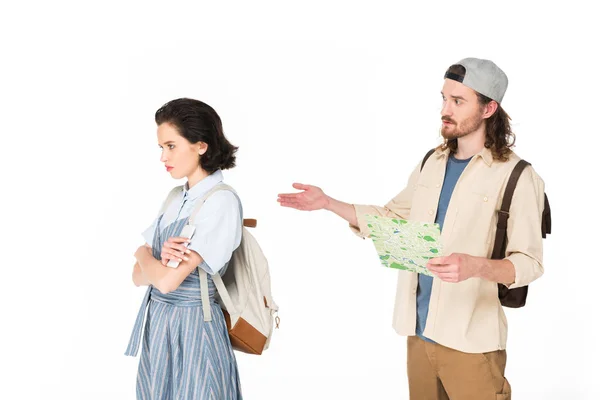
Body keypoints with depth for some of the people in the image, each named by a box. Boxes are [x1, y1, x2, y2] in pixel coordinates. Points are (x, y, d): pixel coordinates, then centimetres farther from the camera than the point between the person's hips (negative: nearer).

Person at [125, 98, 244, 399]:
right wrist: (159, 260, -17)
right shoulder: (174, 198, 8)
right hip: (156, 324, 7)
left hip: (192, 329, -7)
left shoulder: (222, 202, -17)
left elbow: (168, 281, -22)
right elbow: (139, 276, 5)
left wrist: (143, 253, -2)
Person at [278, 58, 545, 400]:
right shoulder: (431, 163, 9)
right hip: (420, 331, 6)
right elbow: (393, 217, 20)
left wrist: (477, 266, -32)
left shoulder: (517, 177, -10)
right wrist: (327, 203, 13)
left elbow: (529, 263, -13)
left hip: (471, 341, -6)